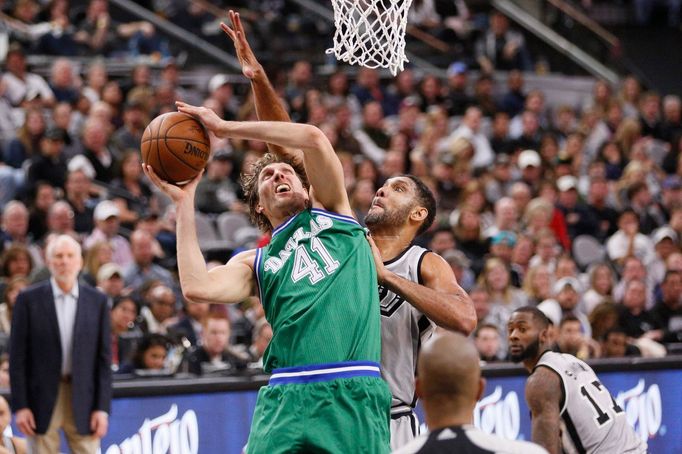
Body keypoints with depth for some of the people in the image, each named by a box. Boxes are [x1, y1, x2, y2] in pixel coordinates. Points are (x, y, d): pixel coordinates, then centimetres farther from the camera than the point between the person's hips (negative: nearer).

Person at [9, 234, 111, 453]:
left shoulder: (97, 301, 5)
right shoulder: (29, 299, 0)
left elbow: (104, 358, 5)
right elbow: (17, 356, 0)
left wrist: (102, 408, -2)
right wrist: (20, 406, -6)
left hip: (83, 398, 1)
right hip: (42, 400, -1)